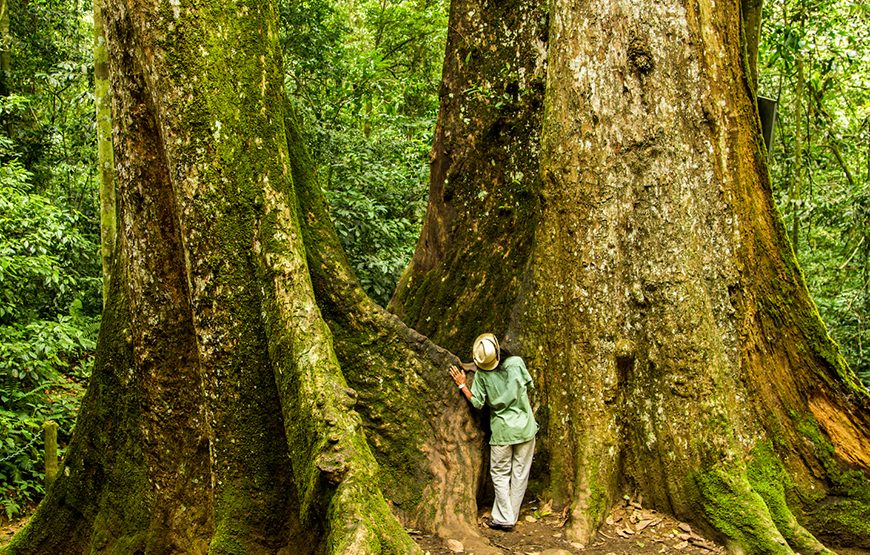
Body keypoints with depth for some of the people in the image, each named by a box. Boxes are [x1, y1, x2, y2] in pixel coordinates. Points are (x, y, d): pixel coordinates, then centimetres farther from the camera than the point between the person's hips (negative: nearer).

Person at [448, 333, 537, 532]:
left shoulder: (481, 375, -12)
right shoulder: (516, 362, -9)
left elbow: (477, 403, -5)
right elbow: (529, 386, 4)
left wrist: (462, 385, 4)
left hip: (502, 431, -1)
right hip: (525, 428, 2)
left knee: (500, 474, 12)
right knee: (520, 473, 11)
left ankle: (504, 519, 11)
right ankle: (511, 516, 17)